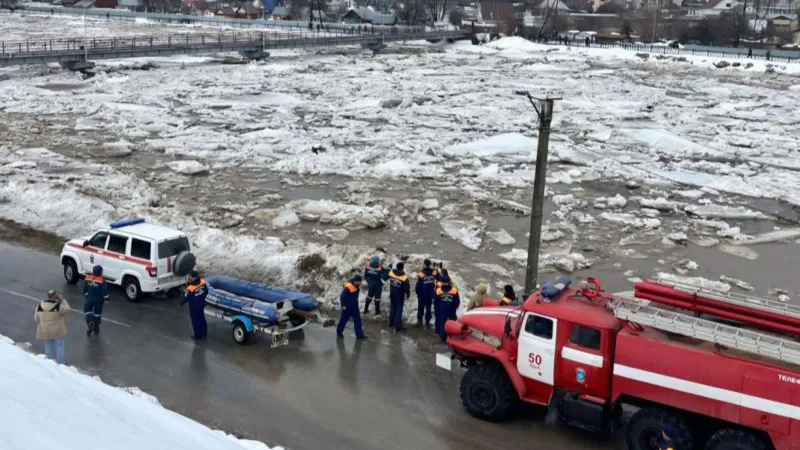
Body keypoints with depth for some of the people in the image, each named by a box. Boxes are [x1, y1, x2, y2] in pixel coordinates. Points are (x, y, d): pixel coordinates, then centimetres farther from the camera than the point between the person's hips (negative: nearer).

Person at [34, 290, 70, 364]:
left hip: (44, 331, 4)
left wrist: (40, 327, 17)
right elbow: (67, 309, -4)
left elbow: (36, 319, 2)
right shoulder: (58, 306, -21)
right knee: (59, 346, 11)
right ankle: (60, 363, 19)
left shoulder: (40, 306, -6)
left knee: (48, 347, 18)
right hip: (57, 331, -4)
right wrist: (63, 300, 4)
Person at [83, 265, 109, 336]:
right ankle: (96, 329, 22)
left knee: (87, 311, 16)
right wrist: (105, 298, 4)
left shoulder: (87, 278, -7)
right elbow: (105, 292, -15)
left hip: (89, 299, 1)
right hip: (98, 300, -1)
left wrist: (86, 296, 15)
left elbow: (85, 290, 1)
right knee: (97, 313, 14)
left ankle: (90, 323, -7)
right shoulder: (102, 280, -18)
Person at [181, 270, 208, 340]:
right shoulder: (203, 282, -16)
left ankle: (198, 336, 28)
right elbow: (206, 292, 0)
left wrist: (181, 303, 1)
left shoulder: (190, 289, -33)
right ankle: (204, 333, 40)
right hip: (201, 304, 6)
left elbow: (186, 298, -19)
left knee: (195, 321, 14)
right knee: (201, 318, 24)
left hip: (194, 307, -6)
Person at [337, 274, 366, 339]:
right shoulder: (348, 287, -25)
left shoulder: (357, 286, 0)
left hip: (355, 307, 7)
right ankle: (339, 331, 31)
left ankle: (359, 334, 5)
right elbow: (342, 297, -21)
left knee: (357, 320, 2)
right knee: (344, 319, 10)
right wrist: (343, 305, -17)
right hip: (347, 307, -7)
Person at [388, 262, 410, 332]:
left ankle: (391, 323, 33)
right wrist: (408, 295, 3)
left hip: (392, 295, 5)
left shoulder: (391, 273, -10)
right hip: (400, 296, -5)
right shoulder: (404, 277, -23)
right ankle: (398, 326, 3)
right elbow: (407, 287, -14)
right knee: (399, 310, 2)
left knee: (392, 308, 21)